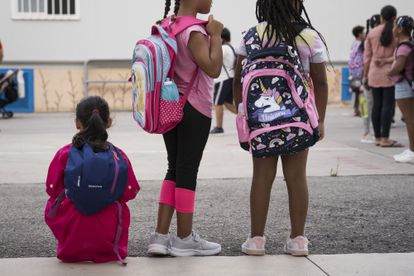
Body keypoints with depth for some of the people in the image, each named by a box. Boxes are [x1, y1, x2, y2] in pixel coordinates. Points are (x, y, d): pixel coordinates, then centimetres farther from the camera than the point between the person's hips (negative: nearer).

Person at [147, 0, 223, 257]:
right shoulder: (195, 32, -17)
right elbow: (213, 69, -24)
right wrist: (216, 35, -16)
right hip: (194, 109, -8)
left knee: (174, 169, 12)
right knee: (188, 172, -1)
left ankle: (161, 236, 9)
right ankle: (184, 239, 8)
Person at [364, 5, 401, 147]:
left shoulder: (372, 33, 7)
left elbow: (367, 57, 9)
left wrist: (365, 75, 14)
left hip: (374, 72, 4)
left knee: (377, 105, 9)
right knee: (388, 105, -4)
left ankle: (378, 138, 14)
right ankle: (385, 139, -6)